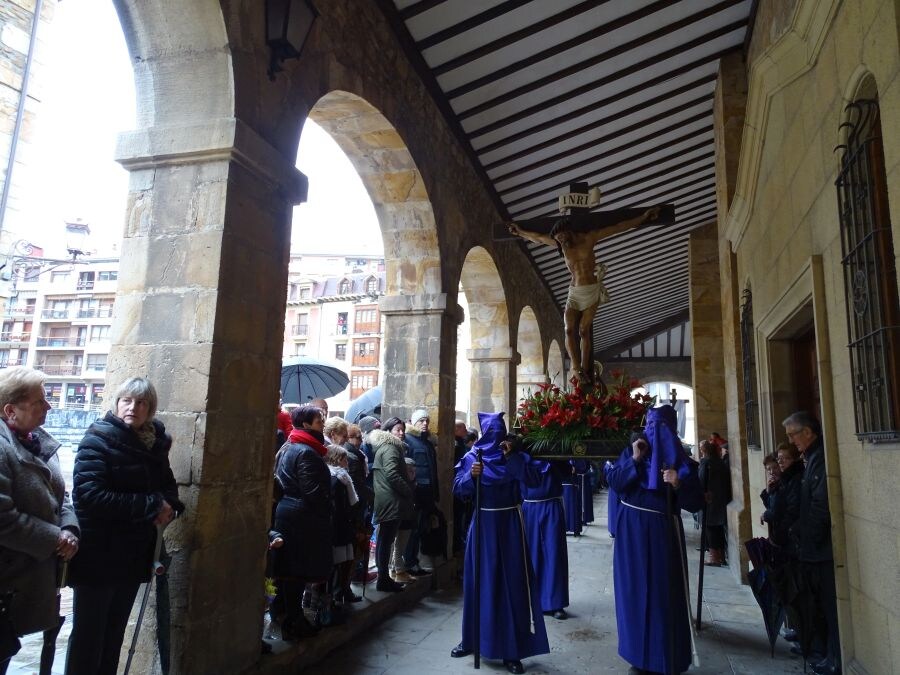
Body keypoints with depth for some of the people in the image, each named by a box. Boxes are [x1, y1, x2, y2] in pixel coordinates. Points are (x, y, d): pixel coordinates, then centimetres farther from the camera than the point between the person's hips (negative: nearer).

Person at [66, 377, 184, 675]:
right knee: (88, 634, 7)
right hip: (98, 555, -6)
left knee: (115, 632, 18)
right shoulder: (99, 439, -13)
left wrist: (170, 505, -7)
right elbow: (89, 494, -25)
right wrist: (151, 506, -23)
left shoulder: (155, 443, 5)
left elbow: (167, 484, 17)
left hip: (134, 555, 6)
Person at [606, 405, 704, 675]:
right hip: (632, 529, 2)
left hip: (663, 532, -2)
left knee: (664, 592, 3)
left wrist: (679, 485, -24)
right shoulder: (631, 451, 4)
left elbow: (696, 502, -6)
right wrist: (634, 460, -14)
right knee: (635, 589, 8)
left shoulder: (681, 459, 0)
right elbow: (612, 482, -6)